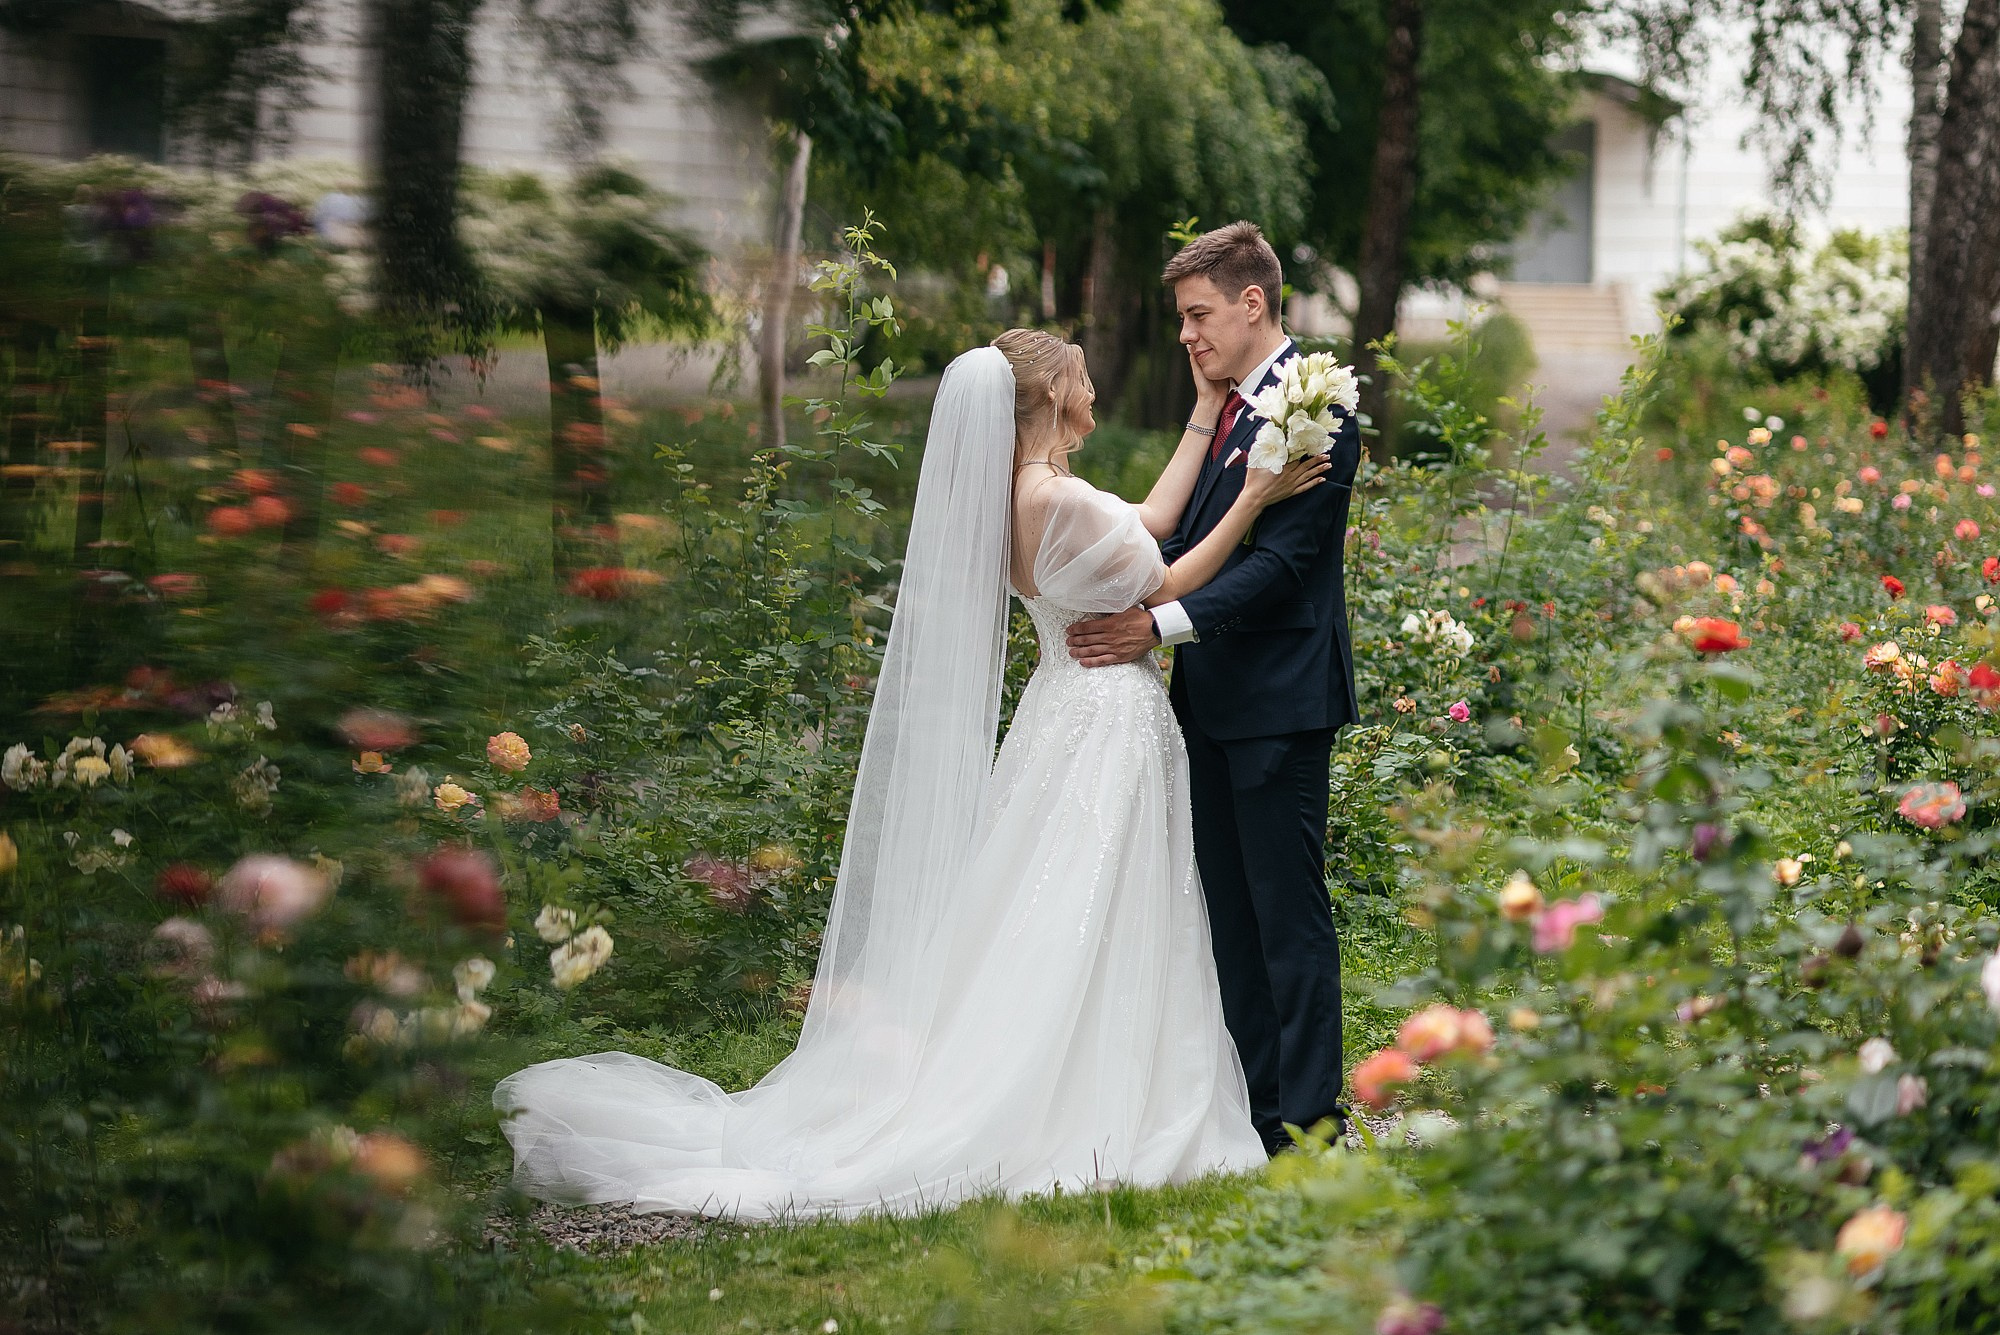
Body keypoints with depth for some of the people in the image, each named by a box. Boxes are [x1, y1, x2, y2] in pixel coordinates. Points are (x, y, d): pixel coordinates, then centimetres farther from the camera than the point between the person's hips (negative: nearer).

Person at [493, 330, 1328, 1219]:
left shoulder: (1015, 495, 7)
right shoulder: (1061, 500, -21)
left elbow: (1151, 519, 15)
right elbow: (1164, 588, -11)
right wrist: (1252, 502, -9)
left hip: (1061, 711, 9)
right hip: (1109, 720, -9)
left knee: (1039, 931, 12)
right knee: (1092, 935, -4)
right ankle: (1084, 1123, 0)